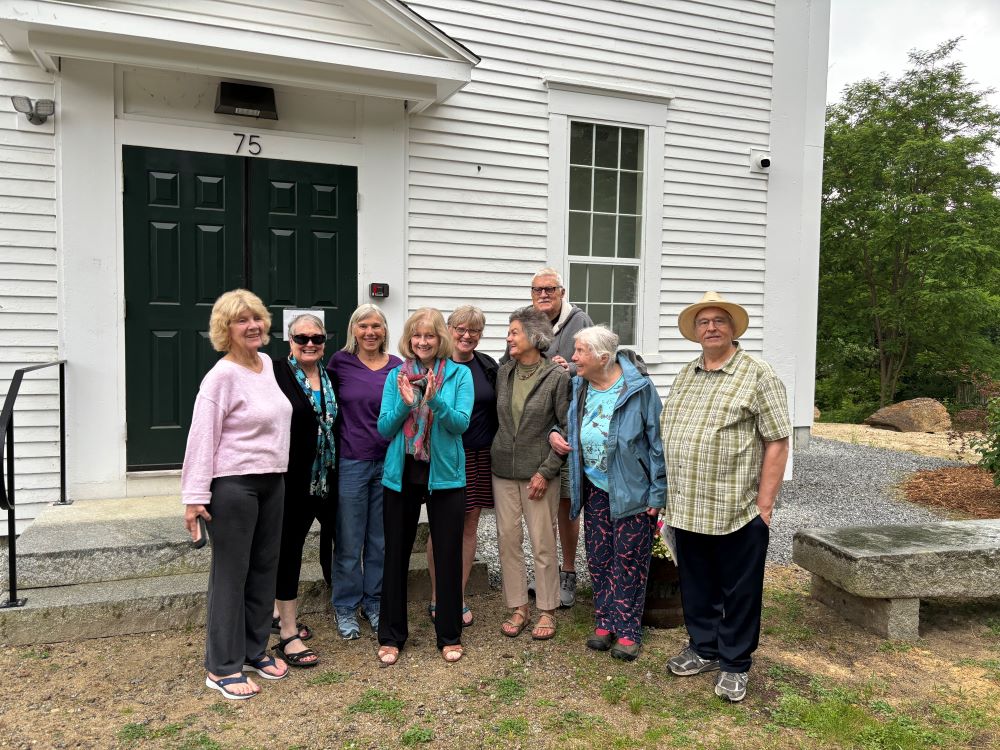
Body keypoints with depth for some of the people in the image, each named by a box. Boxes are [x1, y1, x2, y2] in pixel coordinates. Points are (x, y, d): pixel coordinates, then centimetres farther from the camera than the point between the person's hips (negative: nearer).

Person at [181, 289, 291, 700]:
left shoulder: (267, 364, 8)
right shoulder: (222, 376, -15)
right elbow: (202, 437, -17)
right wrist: (195, 496, -20)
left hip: (272, 482, 8)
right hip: (233, 485, -8)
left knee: (264, 568, 16)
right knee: (231, 573, 2)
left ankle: (255, 650, 32)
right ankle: (222, 668, 17)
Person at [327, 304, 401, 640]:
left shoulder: (397, 366, 3)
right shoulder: (339, 363, -2)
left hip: (388, 462, 2)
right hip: (350, 462, -2)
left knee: (381, 540, 12)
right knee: (349, 541, 6)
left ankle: (374, 602, 29)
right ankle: (346, 607, 24)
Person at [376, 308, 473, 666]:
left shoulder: (459, 374, -2)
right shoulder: (396, 376, 4)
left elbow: (461, 423, -12)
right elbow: (384, 428, -2)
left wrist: (435, 400, -28)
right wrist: (405, 403, -20)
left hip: (444, 475, -2)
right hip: (401, 475, 2)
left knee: (448, 556, 6)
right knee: (396, 556, 10)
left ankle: (449, 636, 24)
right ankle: (391, 636, 25)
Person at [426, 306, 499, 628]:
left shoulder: (488, 366, 8)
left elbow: (498, 410, 14)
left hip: (480, 457, 4)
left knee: (469, 526, 9)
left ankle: (459, 598, 22)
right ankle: (437, 597, 20)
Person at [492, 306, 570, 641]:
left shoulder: (557, 377, -9)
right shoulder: (503, 372, 5)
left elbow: (567, 428, -8)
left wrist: (546, 471, -12)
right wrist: (495, 455, 6)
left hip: (538, 472, -4)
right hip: (504, 469, 5)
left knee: (543, 542, 2)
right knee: (507, 538, 8)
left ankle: (547, 611, 19)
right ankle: (517, 607, 22)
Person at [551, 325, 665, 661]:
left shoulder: (638, 388, -17)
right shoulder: (578, 386, -1)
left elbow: (657, 441, -13)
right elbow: (565, 421, 19)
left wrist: (657, 494, -13)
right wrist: (554, 433, -6)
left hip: (632, 489, -5)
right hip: (595, 487, 5)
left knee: (628, 559, 3)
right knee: (598, 557, 11)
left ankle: (627, 630, 16)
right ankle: (604, 622, 26)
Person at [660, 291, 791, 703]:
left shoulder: (757, 375, -7)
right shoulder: (685, 375, 12)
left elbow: (777, 442, -9)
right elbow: (665, 432, 17)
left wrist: (764, 504, -13)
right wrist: (664, 490, 13)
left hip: (737, 511, -5)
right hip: (687, 509, 6)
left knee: (738, 592, 9)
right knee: (696, 586, 18)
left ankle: (734, 664, 25)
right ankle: (703, 649, 36)